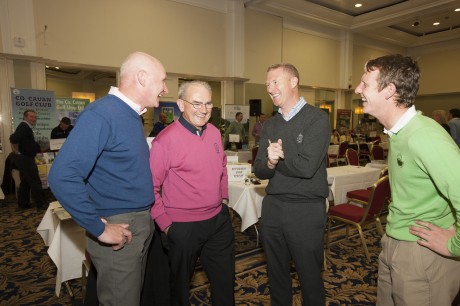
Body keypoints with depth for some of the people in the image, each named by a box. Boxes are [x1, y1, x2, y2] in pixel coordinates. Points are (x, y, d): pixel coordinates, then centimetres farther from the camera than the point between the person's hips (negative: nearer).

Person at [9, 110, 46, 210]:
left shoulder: (26, 127, 16)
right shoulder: (24, 126, -17)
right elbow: (13, 138, -33)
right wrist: (17, 152, -22)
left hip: (24, 159, 11)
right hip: (25, 159, -11)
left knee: (25, 182, 16)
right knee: (35, 182, -6)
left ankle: (23, 204, 24)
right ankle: (41, 204, -2)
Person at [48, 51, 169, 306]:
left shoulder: (131, 115, 8)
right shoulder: (101, 114, -20)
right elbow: (62, 176, -27)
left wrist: (146, 218, 8)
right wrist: (99, 229, -22)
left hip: (142, 225, 8)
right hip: (118, 230, -8)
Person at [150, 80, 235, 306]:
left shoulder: (214, 132, 2)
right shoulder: (165, 140, -17)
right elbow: (150, 188, -13)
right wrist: (165, 225, -11)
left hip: (219, 220, 6)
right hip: (183, 227, -5)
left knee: (225, 281, 22)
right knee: (180, 283, 20)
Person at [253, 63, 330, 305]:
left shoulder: (317, 118, -8)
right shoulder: (270, 125, 9)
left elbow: (306, 167, -19)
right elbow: (259, 171, 3)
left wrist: (277, 157, -6)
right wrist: (270, 162, -18)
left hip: (306, 210, -5)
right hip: (272, 206, 5)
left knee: (310, 277, 12)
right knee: (276, 274, 19)